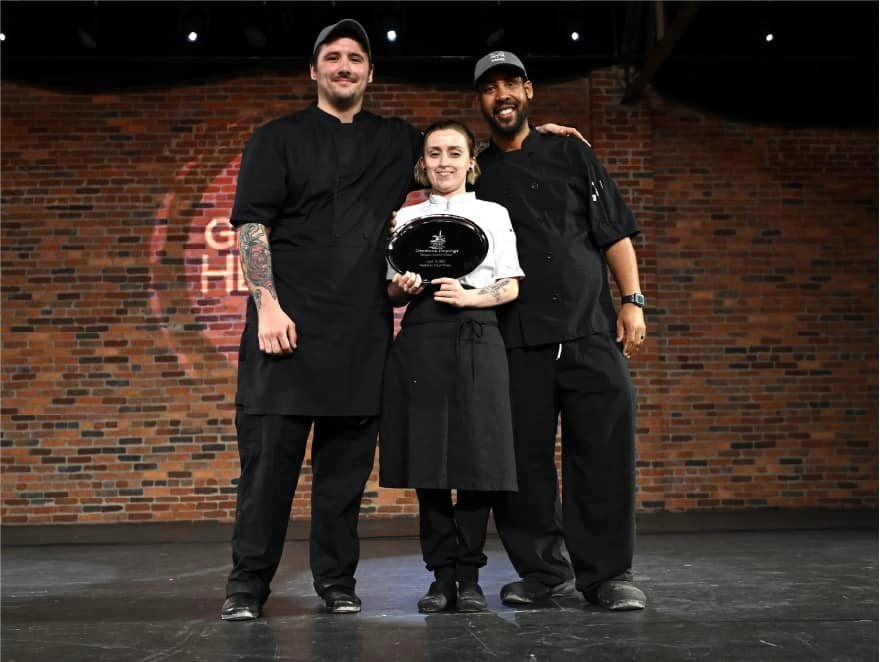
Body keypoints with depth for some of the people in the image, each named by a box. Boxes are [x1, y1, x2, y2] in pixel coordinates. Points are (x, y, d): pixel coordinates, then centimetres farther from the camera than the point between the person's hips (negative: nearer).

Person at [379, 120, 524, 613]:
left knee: (477, 460, -4)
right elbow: (392, 293, 15)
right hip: (421, 342, 2)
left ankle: (470, 576, 6)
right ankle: (442, 575, 9)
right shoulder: (407, 218, 16)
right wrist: (403, 288, -8)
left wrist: (470, 296, -13)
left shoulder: (493, 214, 12)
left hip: (476, 340, -1)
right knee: (427, 462, 0)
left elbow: (510, 287, 5)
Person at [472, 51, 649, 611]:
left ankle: (608, 573, 4)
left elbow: (615, 232, 9)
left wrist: (633, 301, -1)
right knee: (523, 457, 0)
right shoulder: (476, 176, 16)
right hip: (515, 338, 1)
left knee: (605, 449, -6)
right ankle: (543, 571, 13)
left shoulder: (569, 154, 14)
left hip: (590, 328, -1)